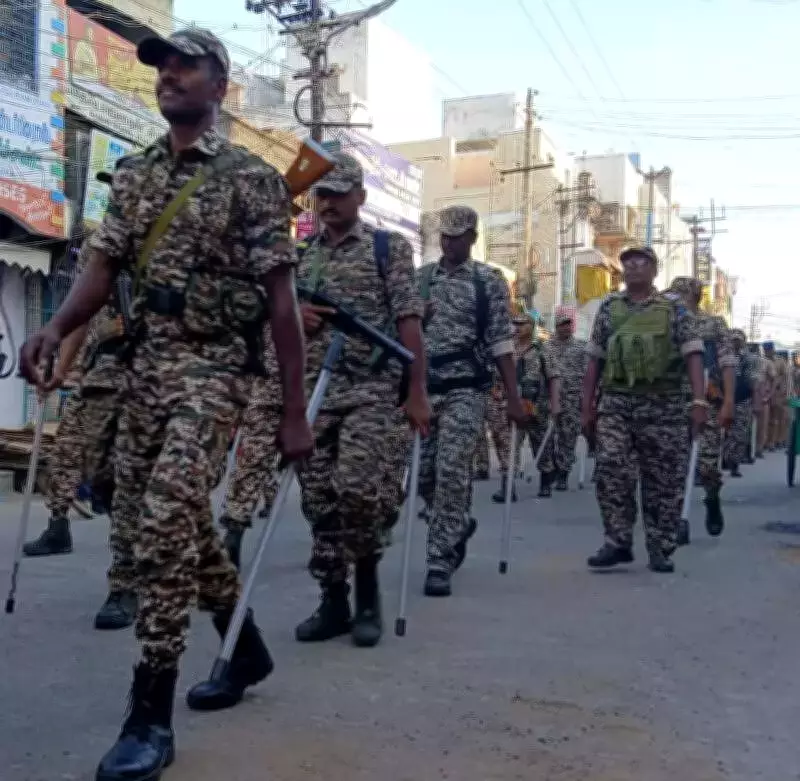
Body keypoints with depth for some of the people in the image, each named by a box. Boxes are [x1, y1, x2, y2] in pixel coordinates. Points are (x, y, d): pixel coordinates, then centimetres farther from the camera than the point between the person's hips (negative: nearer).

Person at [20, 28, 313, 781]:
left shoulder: (250, 178, -5)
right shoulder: (131, 174, 13)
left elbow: (280, 299, -8)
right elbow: (103, 267, 6)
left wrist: (295, 410, -10)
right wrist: (55, 328, -15)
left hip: (213, 363, -7)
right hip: (144, 361, 7)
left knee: (164, 522, -17)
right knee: (172, 517, 13)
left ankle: (150, 713, -5)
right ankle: (246, 647, 34)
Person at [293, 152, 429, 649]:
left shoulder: (390, 247, 2)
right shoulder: (300, 255, 15)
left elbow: (409, 322, -4)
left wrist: (417, 392, -10)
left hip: (371, 390, -5)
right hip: (312, 391, 5)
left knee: (356, 487, -18)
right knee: (319, 498, 4)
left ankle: (368, 592, 3)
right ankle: (333, 600, 15)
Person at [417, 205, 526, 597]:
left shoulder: (489, 281, 0)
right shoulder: (419, 278, 11)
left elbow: (501, 342, -4)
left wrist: (513, 398, -7)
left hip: (465, 389, -4)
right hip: (423, 386, 4)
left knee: (451, 473, -11)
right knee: (424, 473, 8)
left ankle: (439, 562, -3)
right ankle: (459, 526, 35)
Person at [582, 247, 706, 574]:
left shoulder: (674, 307, 4)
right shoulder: (608, 307, 11)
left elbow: (692, 354, -3)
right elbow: (594, 360, 11)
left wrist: (699, 401, -16)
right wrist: (586, 408, 7)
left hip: (664, 405, -1)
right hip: (616, 403, 2)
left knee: (663, 479, 2)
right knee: (611, 473, -8)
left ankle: (661, 549, 14)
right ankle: (618, 543, 4)